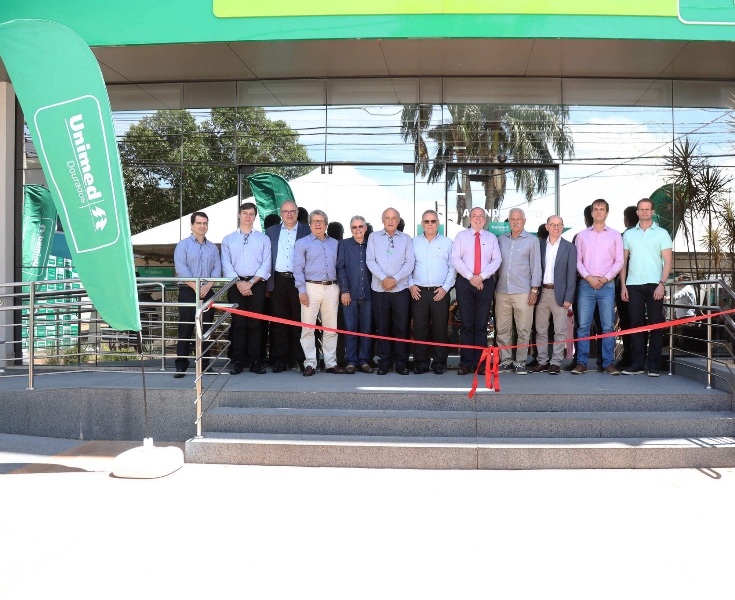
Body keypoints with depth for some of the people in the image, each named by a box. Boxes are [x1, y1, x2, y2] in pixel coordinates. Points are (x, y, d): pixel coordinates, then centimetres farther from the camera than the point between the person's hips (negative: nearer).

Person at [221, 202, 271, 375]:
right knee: (238, 323, -1)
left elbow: (266, 265, 2)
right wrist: (239, 283, -9)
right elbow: (226, 265, 4)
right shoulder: (228, 239, 13)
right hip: (236, 285, 1)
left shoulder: (263, 239, 11)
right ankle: (238, 361, 2)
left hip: (257, 284, 0)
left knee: (255, 323, -1)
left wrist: (251, 283, -8)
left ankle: (255, 361, 3)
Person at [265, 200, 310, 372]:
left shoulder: (307, 231, 6)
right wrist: (266, 284, 3)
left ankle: (300, 358, 11)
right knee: (279, 321, 3)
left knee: (299, 321, 2)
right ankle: (280, 359, 9)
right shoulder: (271, 231, 13)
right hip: (278, 282, 2)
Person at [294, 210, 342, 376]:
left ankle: (331, 362, 10)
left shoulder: (334, 243, 16)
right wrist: (302, 291, -10)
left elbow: (338, 267, 17)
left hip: (331, 288, 3)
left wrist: (340, 289, 8)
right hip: (311, 287, -3)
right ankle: (309, 364, 1)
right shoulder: (302, 243, 5)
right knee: (308, 327, -4)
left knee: (331, 328, 4)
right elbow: (298, 268, -1)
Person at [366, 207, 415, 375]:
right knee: (382, 326, 3)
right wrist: (384, 278, -12)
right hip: (379, 289, 0)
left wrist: (395, 279, -11)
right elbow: (370, 261, -1)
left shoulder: (406, 239, 8)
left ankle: (400, 361, 9)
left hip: (400, 289, 0)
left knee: (401, 326, 1)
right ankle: (384, 361, 11)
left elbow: (409, 263, 1)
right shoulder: (374, 237, 8)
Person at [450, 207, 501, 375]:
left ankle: (479, 363, 6)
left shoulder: (491, 238, 12)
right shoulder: (461, 236, 8)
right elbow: (455, 259, -2)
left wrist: (481, 276, -11)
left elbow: (496, 260, 2)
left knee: (481, 324, 2)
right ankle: (465, 363, 2)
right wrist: (470, 277, -11)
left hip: (486, 283, 1)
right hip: (464, 282, -1)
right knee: (466, 324, -1)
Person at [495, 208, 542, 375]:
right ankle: (506, 361, 13)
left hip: (523, 292, -3)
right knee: (502, 329, 4)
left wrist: (534, 290, -5)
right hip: (502, 291, 3)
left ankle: (520, 362, 7)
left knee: (523, 330, -2)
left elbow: (535, 266, 2)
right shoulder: (501, 239, 14)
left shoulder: (532, 240, 5)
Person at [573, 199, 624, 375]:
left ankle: (608, 363, 4)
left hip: (607, 285, 0)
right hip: (586, 284, 1)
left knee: (608, 326, -1)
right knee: (583, 326, -1)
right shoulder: (582, 235, 11)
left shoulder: (615, 235, 9)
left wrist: (605, 278, -7)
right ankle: (581, 362, 3)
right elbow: (578, 260, 6)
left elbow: (619, 261, 5)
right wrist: (589, 277, -7)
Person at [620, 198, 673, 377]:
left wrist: (662, 284, -10)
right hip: (633, 285, 2)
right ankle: (636, 364, 6)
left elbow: (668, 261, 1)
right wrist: (623, 285, 3)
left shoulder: (662, 233, 6)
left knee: (656, 325, -1)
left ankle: (654, 366, 4)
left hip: (654, 285, -2)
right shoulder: (628, 234, 12)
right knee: (636, 324, 2)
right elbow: (623, 261, 12)